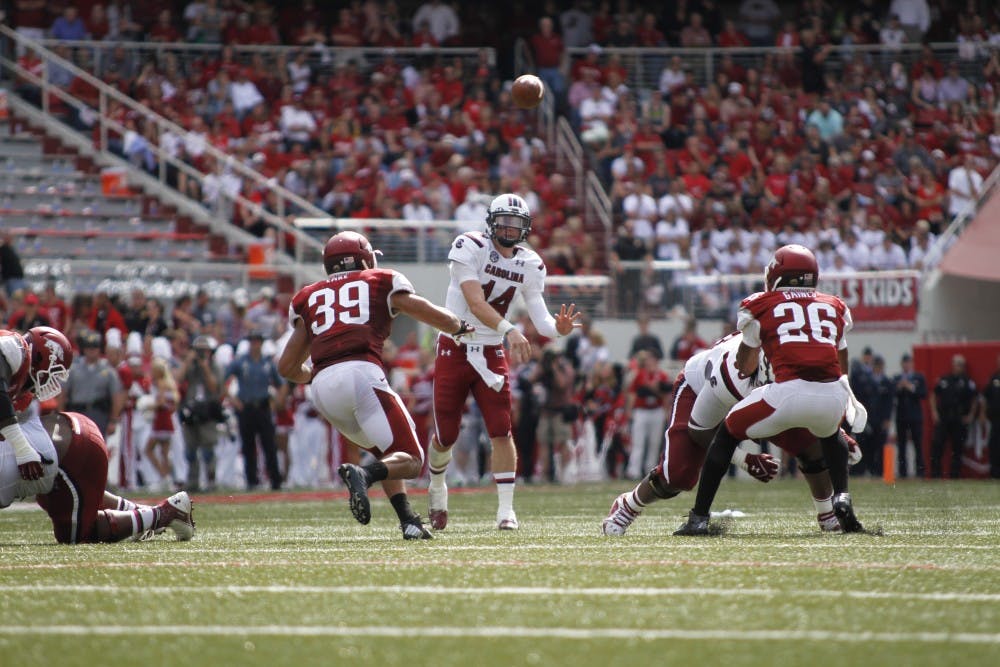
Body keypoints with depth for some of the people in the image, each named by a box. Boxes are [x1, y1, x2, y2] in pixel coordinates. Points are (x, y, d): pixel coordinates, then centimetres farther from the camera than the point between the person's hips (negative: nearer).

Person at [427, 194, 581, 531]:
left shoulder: (530, 265, 0)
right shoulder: (469, 248, -15)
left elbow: (540, 319, -4)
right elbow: (475, 303, -25)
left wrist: (558, 327, -28)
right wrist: (510, 331, -38)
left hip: (491, 354, 3)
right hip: (454, 350, -3)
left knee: (501, 432, -9)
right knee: (445, 436, 6)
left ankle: (506, 510, -5)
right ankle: (437, 490, 35)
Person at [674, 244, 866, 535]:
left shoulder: (762, 306, 16)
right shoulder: (834, 307, 24)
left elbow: (745, 367, 23)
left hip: (790, 392, -3)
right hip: (833, 393, 3)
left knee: (727, 434, 20)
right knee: (830, 435, 39)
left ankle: (699, 518, 16)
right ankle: (841, 498, 17)